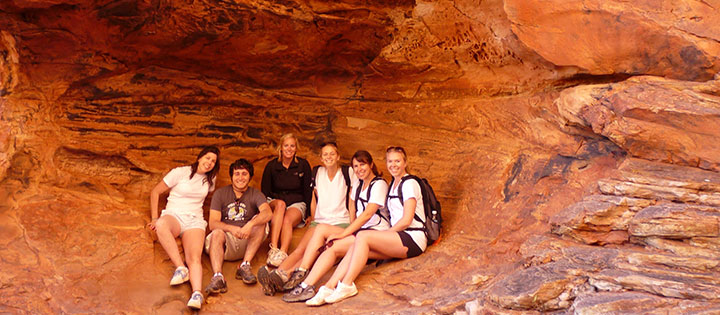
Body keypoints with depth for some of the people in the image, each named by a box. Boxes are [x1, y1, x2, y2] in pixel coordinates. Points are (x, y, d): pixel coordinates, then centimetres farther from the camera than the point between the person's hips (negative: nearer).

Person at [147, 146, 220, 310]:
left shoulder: (210, 179, 15)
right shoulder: (180, 172, 2)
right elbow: (155, 192, 5)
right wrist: (154, 218, -2)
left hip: (195, 221, 2)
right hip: (173, 216, -2)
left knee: (194, 258, -27)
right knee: (162, 224, -42)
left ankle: (197, 294, -48)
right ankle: (180, 268, -39)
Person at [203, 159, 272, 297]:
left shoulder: (255, 194, 6)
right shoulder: (220, 194, 6)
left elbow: (268, 212, -17)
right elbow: (213, 223, -5)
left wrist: (250, 224, -36)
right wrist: (231, 229, -26)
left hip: (247, 242, 1)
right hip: (227, 241, 0)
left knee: (260, 221, -22)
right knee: (217, 233, -30)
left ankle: (245, 266, -28)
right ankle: (218, 277, -49)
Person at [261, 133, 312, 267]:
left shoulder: (303, 165, 3)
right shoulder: (271, 166, 4)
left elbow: (308, 191, 5)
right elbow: (265, 192, 7)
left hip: (296, 203, 0)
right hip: (275, 202, 0)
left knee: (287, 220, -34)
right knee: (280, 204, -36)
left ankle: (283, 254, -53)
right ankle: (273, 249, -48)